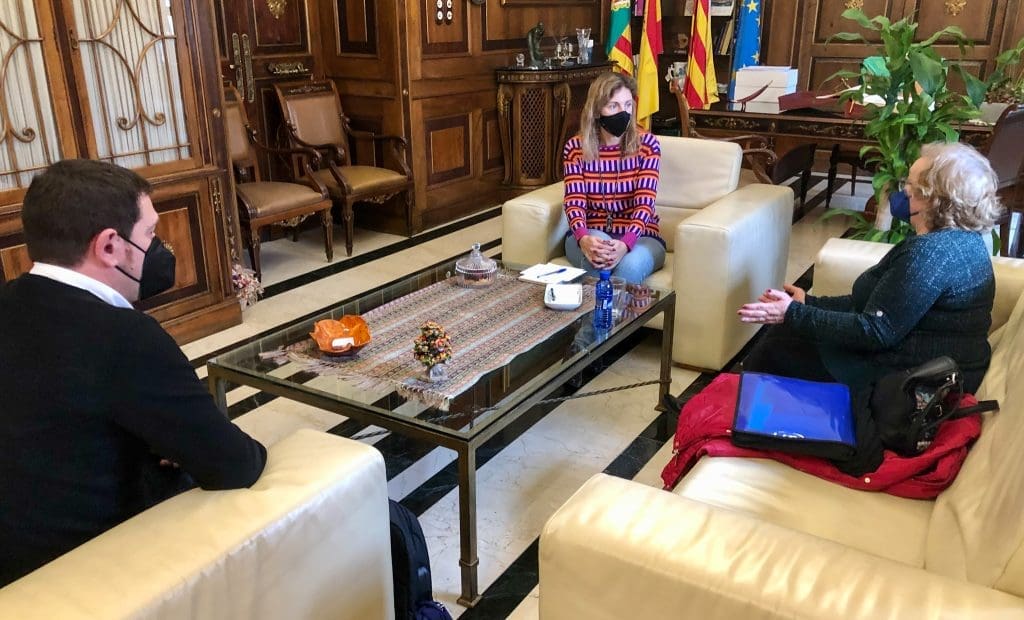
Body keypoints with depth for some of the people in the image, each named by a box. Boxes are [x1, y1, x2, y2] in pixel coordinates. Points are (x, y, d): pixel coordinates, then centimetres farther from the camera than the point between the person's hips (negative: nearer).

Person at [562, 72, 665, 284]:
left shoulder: (646, 144, -4)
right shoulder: (575, 147, -1)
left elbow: (645, 201, -14)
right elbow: (574, 201, -9)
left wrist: (625, 243, -33)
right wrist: (583, 239, -32)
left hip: (639, 236, 0)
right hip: (590, 235, 1)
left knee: (630, 265, -34)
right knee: (596, 253, -34)